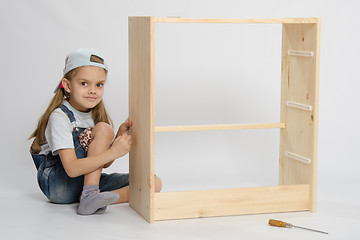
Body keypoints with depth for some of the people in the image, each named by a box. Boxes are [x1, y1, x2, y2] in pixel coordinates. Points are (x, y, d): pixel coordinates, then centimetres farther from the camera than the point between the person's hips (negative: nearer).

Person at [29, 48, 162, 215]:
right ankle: (90, 195, -26)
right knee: (103, 129, -24)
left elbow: (105, 163, 7)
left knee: (155, 183, -11)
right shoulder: (59, 117, -17)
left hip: (87, 180, 7)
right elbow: (72, 169, -26)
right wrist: (114, 152, -31)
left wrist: (120, 136, -9)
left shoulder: (98, 115, 7)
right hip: (57, 185, -7)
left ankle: (93, 198, -23)